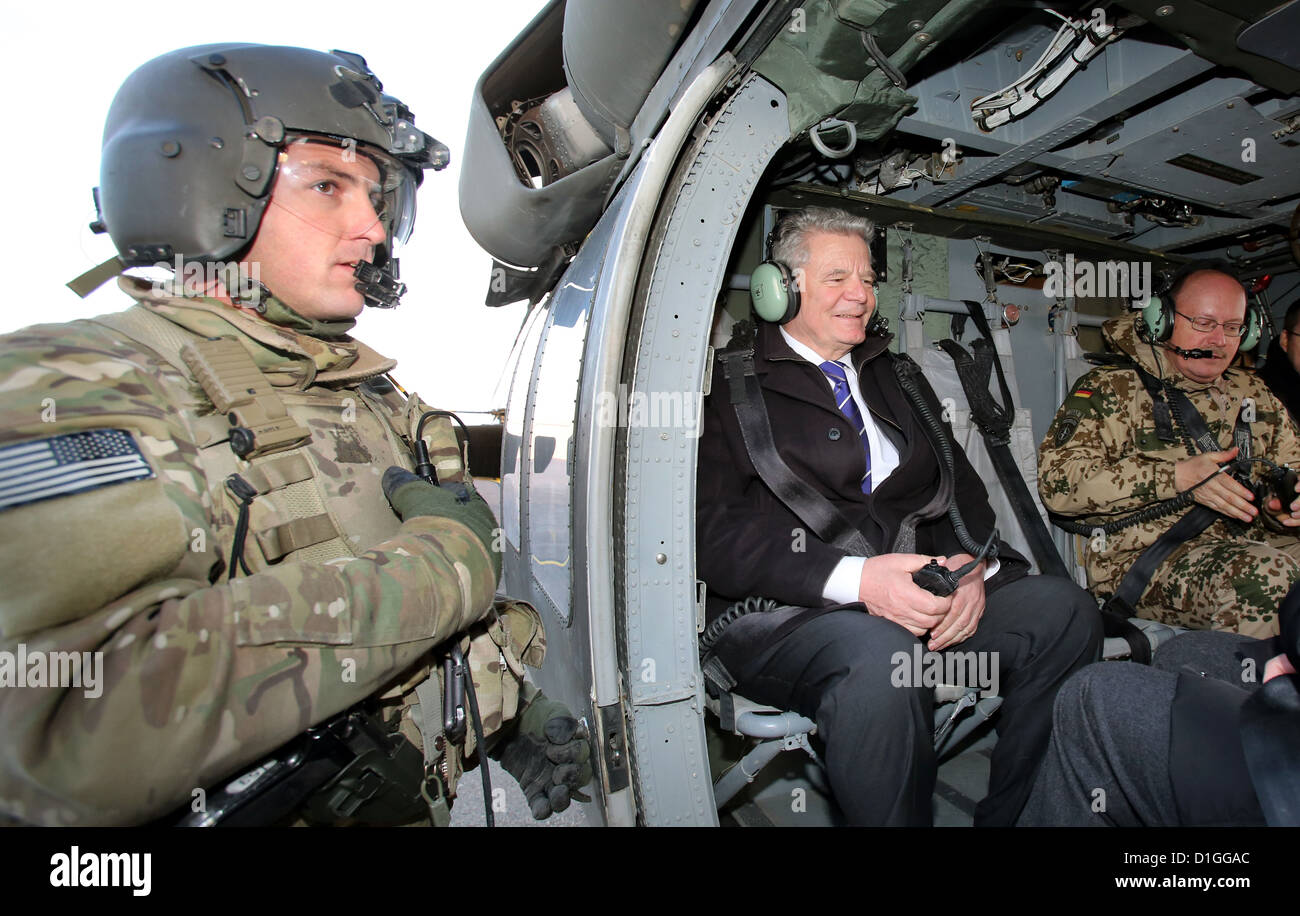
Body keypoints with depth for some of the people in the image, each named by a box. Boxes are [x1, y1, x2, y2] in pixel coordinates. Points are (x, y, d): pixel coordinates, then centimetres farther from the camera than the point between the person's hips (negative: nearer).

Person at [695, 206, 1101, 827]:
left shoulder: (895, 377, 22)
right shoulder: (727, 386, 0)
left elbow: (957, 482, 18)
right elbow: (715, 532, -11)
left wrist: (971, 562, -5)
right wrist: (854, 577, -22)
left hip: (920, 589, 7)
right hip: (785, 613, -6)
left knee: (1063, 607, -15)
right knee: (879, 652, -36)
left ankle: (1005, 819, -1)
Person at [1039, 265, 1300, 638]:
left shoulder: (1253, 393, 23)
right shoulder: (1111, 389, 1)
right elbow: (1059, 482, -11)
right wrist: (1178, 477, -18)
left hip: (1251, 542, 6)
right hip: (1145, 555, -6)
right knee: (1267, 577, -32)